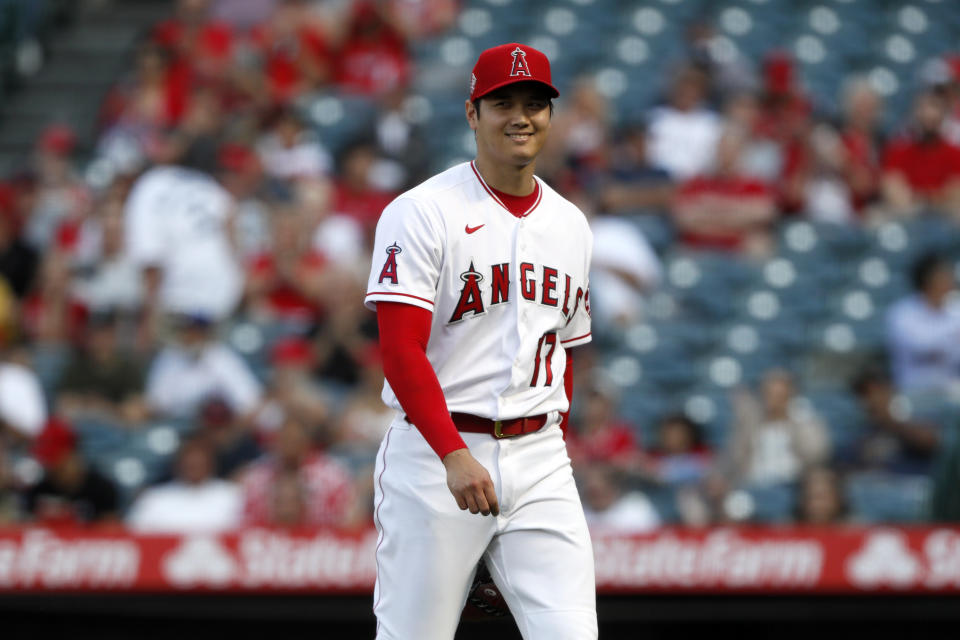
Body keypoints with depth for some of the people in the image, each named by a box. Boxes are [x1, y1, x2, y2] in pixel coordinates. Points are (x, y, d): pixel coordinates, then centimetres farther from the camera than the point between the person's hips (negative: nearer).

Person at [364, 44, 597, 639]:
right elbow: (401, 351, -16)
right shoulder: (422, 212, -7)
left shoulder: (571, 226, 14)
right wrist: (455, 455, -27)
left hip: (539, 461, 5)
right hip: (434, 453, -5)